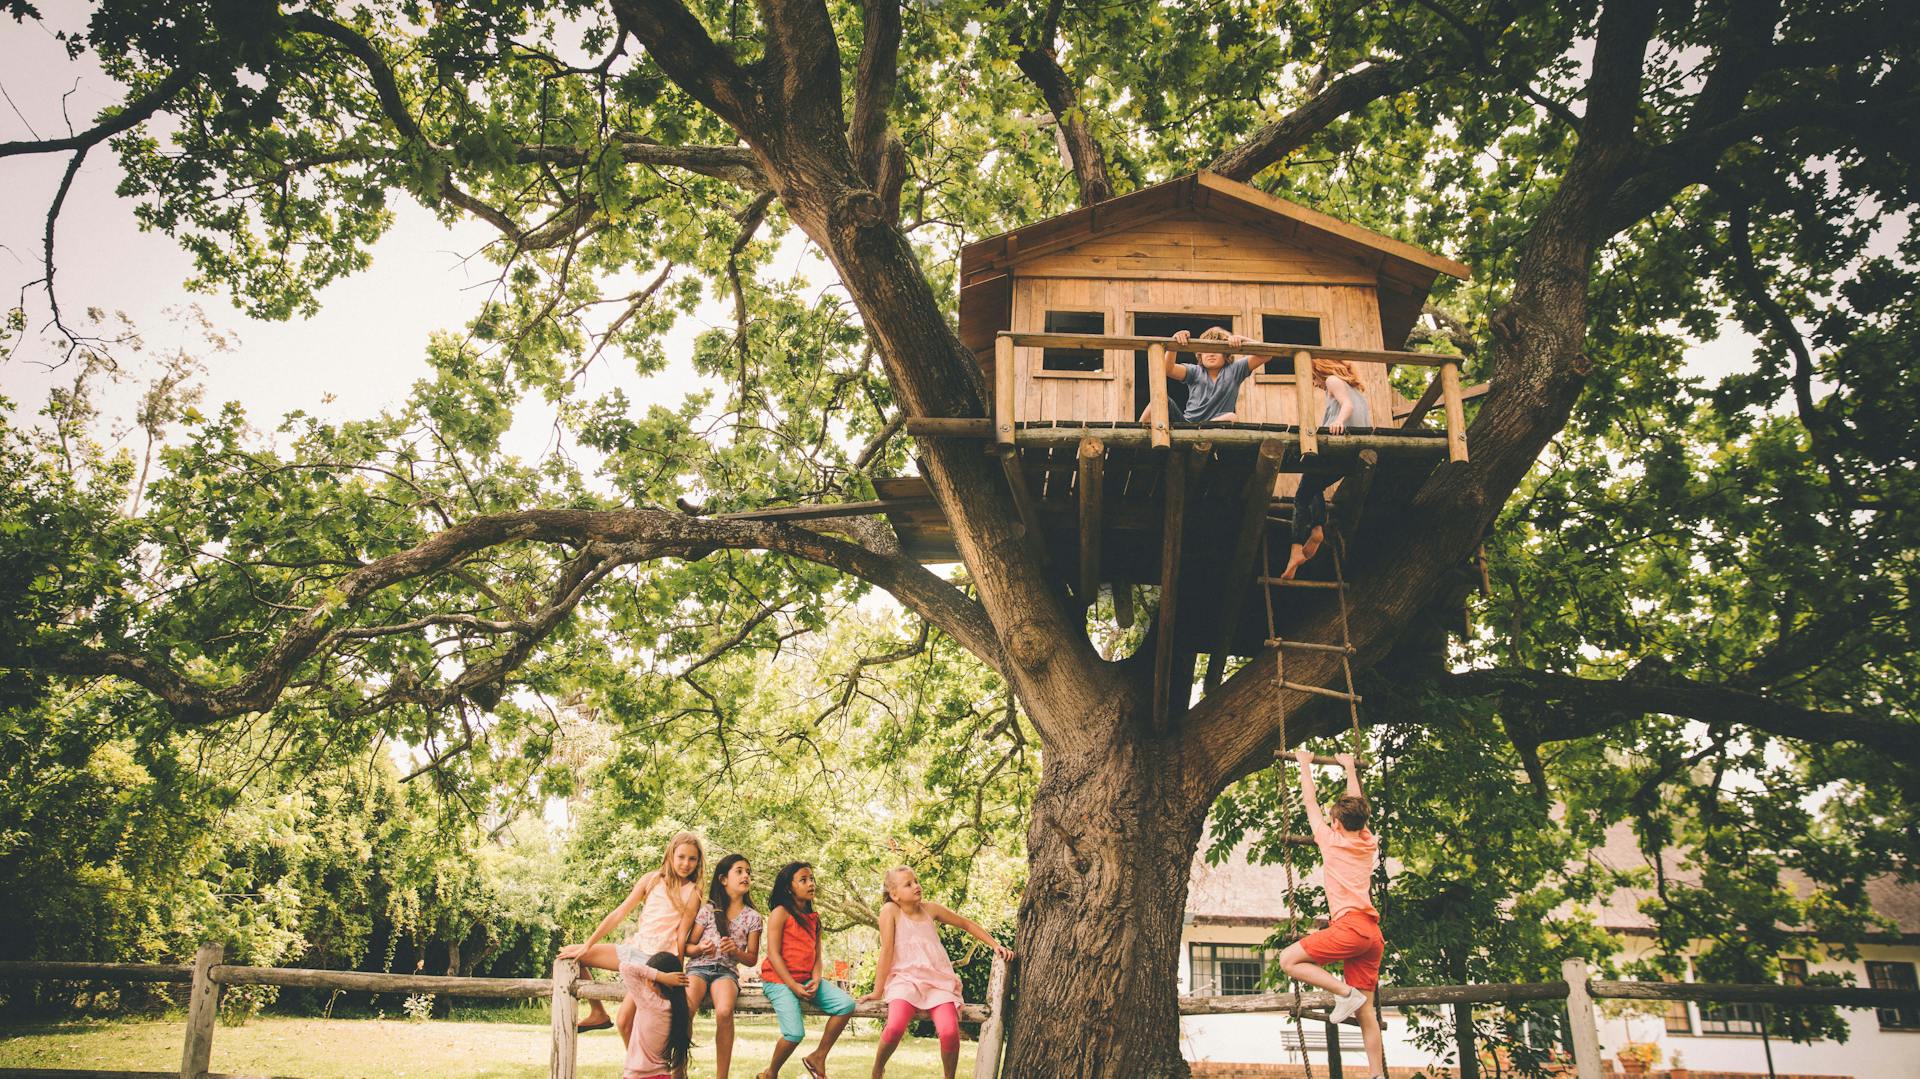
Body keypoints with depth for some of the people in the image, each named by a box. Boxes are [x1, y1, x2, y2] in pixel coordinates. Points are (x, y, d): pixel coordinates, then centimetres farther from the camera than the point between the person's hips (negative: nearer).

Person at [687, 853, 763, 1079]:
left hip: (727, 971, 0)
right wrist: (699, 948, -13)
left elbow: (752, 958, 12)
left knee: (724, 1012, -35)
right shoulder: (707, 909, 7)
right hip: (699, 967, 0)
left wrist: (735, 951, -9)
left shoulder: (752, 917, 9)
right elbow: (688, 947, 10)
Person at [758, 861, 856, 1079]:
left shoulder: (814, 918, 15)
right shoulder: (780, 912, -5)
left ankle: (818, 1057, 1)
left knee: (846, 1004, -14)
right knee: (795, 1033, -23)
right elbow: (773, 954, -11)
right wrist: (793, 986, -17)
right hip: (779, 980, -7)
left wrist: (816, 980, -9)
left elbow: (817, 955, 11)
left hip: (806, 979, 7)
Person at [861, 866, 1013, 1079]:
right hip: (905, 979, -3)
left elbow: (966, 923, 20)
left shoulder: (930, 909, 10)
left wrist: (995, 945, 13)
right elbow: (887, 950, -5)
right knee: (895, 1027, -33)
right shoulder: (890, 910, -1)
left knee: (949, 1031, -27)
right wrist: (877, 991, -5)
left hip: (938, 980, 3)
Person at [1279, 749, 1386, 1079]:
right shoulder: (1369, 844, 16)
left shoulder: (1332, 841, 2)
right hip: (1373, 933, 7)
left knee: (1289, 959, -7)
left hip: (1351, 926, -7)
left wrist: (1305, 765, 23)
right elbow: (1356, 805, 31)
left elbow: (1310, 802, 11)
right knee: (1364, 1009, 6)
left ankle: (1345, 992, -15)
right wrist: (1350, 768, 42)